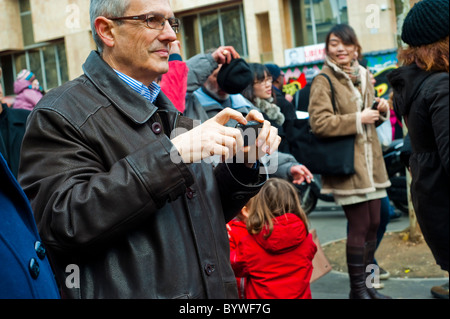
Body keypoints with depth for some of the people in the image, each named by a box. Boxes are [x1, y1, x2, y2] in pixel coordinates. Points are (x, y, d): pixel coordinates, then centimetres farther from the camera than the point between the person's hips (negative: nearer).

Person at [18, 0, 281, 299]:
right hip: (129, 291, -7)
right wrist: (173, 154, -27)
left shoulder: (170, 113, 11)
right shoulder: (60, 114, -12)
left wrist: (245, 162, -5)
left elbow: (209, 214, 14)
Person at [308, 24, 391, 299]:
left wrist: (381, 111, 4)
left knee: (374, 223, 11)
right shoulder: (323, 81, -9)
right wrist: (358, 119, -18)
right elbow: (319, 123, -19)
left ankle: (366, 283, 24)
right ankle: (357, 289, 9)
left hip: (371, 160, 7)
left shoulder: (363, 76, 15)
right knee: (359, 227, -5)